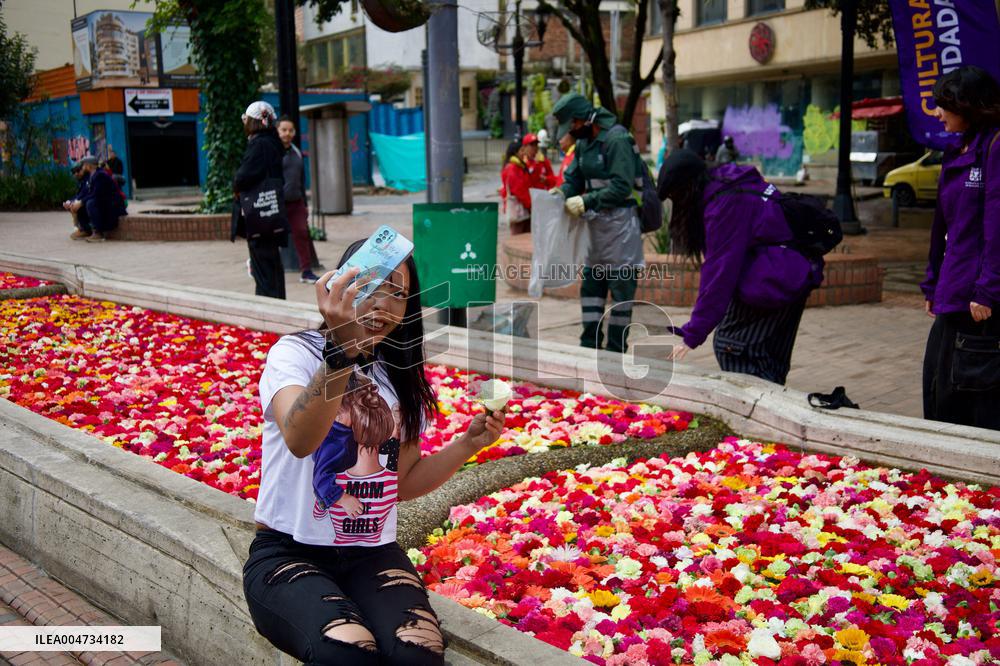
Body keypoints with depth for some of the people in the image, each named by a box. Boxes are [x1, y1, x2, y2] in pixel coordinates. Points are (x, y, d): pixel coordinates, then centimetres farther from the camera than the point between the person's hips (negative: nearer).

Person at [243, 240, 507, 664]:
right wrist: (342, 351, -44)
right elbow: (299, 440, -29)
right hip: (289, 552, -4)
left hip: (373, 555, 4)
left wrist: (469, 443, 1)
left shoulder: (400, 378, 11)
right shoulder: (295, 353, -7)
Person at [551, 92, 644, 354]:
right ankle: (590, 346, 19)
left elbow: (622, 186, -22)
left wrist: (586, 201, -23)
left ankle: (616, 351, 6)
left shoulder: (617, 139, -15)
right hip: (596, 222, 9)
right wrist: (561, 193, -8)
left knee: (621, 288, 0)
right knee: (591, 285, 11)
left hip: (619, 222, -9)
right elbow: (573, 178, 13)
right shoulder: (584, 142, 12)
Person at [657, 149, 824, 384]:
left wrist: (692, 336, -19)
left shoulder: (725, 206, -20)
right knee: (772, 356, 15)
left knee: (729, 346, -5)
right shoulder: (728, 185, 8)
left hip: (773, 280, -10)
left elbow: (719, 273, -22)